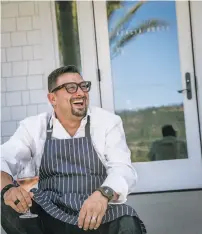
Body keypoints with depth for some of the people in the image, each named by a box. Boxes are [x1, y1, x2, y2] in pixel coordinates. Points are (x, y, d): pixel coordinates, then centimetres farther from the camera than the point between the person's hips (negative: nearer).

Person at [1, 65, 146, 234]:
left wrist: (103, 194, -35)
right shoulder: (33, 126, 4)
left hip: (100, 214, -2)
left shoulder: (109, 122, 0)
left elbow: (123, 169, -11)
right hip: (49, 215, 2)